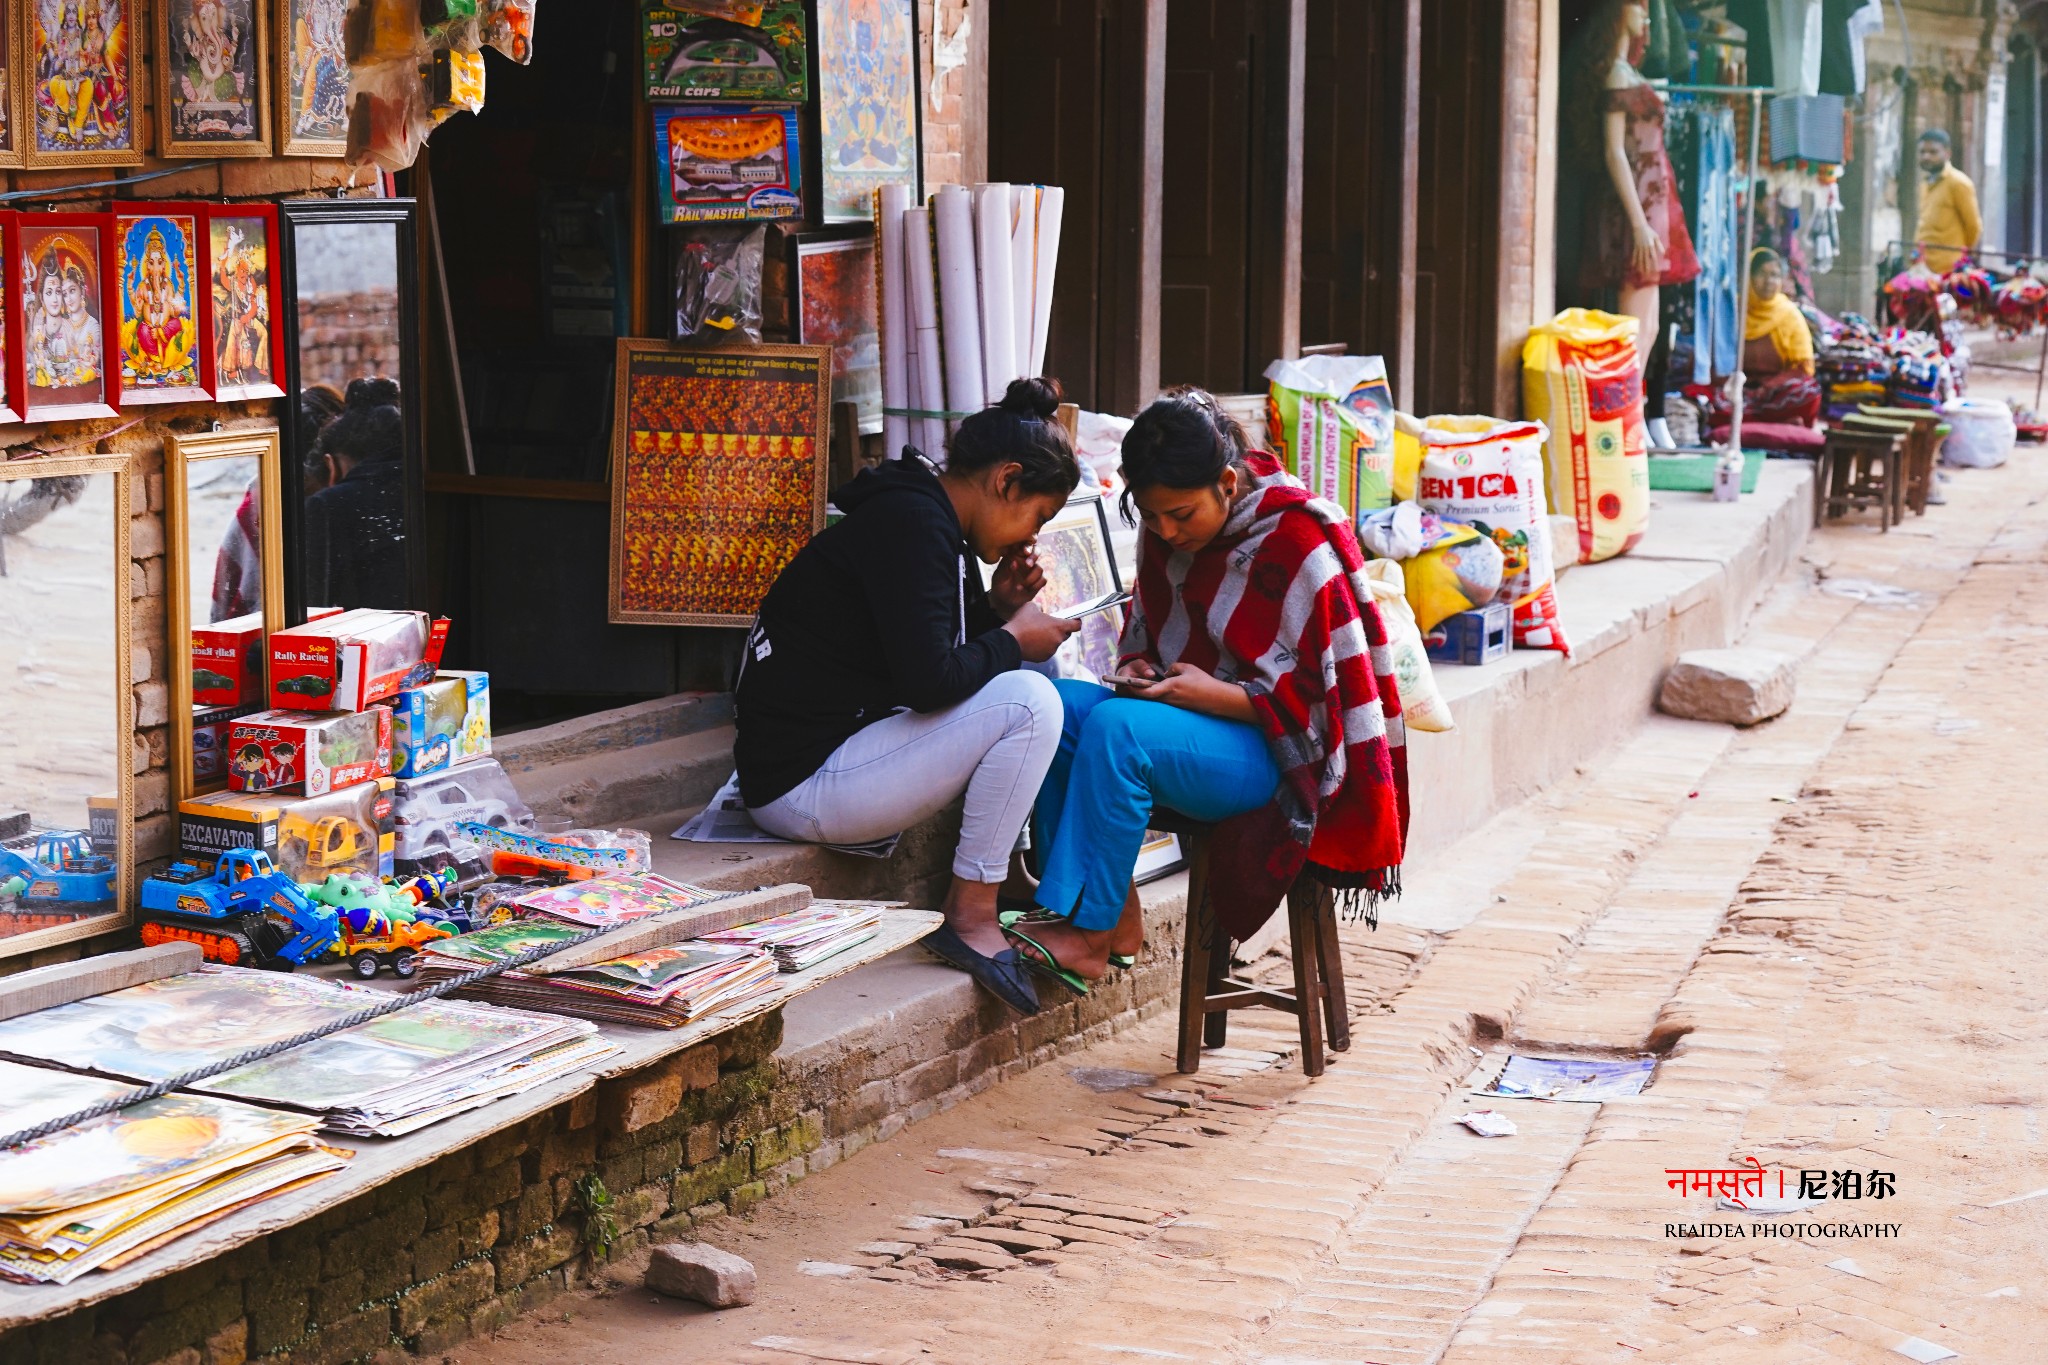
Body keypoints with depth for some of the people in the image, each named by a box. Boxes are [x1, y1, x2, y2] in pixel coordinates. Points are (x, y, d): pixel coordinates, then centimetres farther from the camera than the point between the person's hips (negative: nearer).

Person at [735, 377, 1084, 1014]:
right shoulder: (912, 525, -17)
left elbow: (934, 653, 21)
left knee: (1026, 698, 15)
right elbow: (928, 681, -25)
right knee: (1029, 701, -19)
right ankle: (970, 917, -10)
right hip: (803, 784, -11)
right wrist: (1012, 640, -9)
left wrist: (996, 609, 5)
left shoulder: (928, 519, 15)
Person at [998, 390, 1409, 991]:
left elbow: (1315, 698, -13)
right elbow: (1143, 635, 22)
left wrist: (1215, 693, -24)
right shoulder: (1164, 534, 6)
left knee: (1118, 728, -32)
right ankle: (1115, 915, -16)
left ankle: (1088, 933, -25)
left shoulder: (1300, 543, -14)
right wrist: (1135, 668, -2)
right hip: (1185, 717, 8)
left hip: (1277, 756, -8)